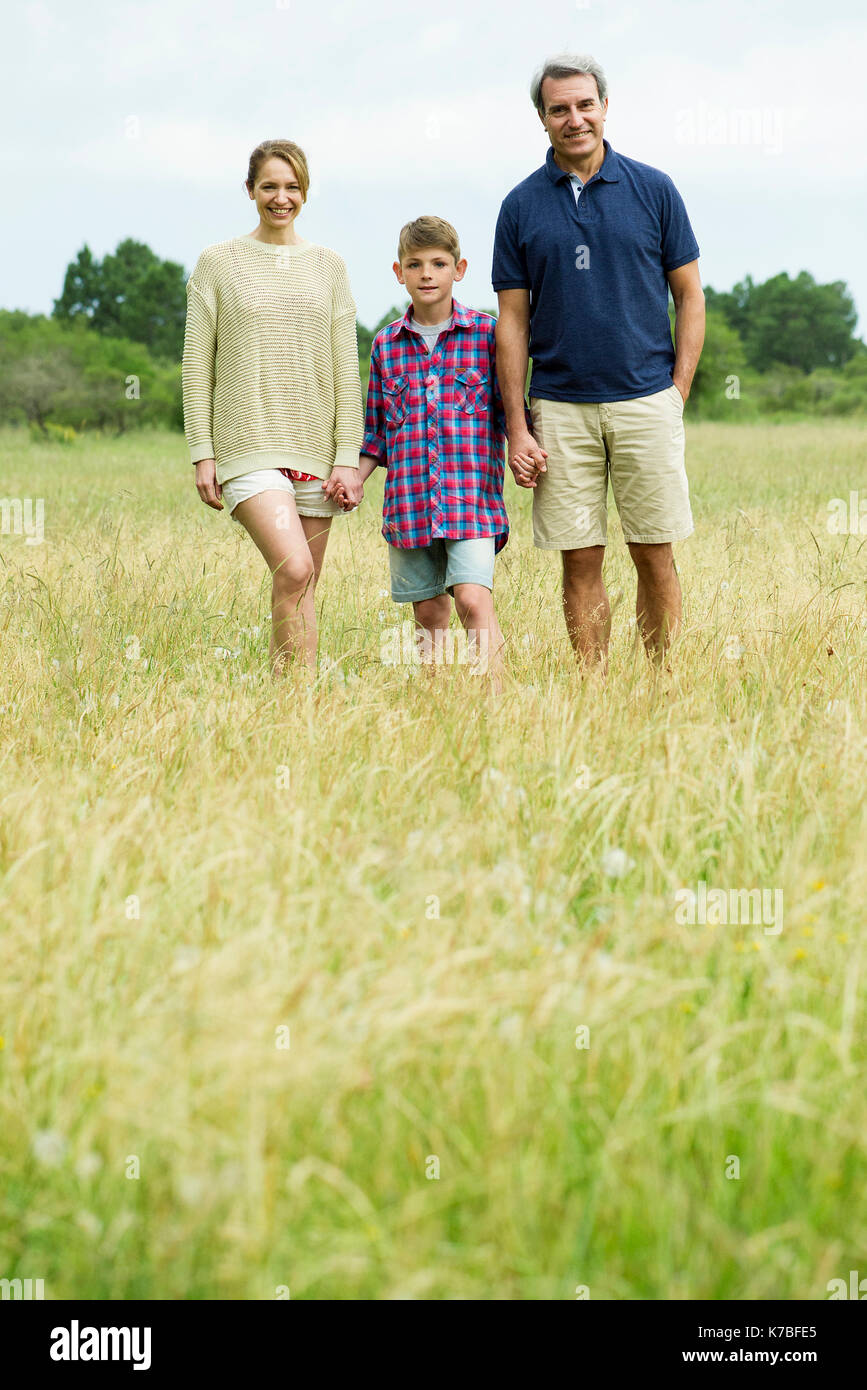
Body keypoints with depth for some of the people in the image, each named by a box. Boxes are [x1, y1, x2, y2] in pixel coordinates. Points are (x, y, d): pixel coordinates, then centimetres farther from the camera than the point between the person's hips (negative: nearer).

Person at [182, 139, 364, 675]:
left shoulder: (329, 266, 11)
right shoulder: (218, 262, 5)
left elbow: (346, 370, 9)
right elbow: (197, 366, 4)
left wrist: (348, 458, 1)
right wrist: (202, 454, -3)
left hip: (314, 448, 3)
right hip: (249, 444, -3)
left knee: (304, 589, 3)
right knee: (293, 570, -21)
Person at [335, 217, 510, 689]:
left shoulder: (487, 334, 1)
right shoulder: (386, 345, 10)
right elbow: (376, 433, 17)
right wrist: (354, 477, 3)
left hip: (471, 495, -3)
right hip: (408, 503, 4)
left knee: (473, 599, -18)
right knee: (428, 613, 8)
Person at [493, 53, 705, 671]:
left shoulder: (654, 190, 4)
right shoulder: (522, 205, 6)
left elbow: (690, 297, 7)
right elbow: (513, 321, 6)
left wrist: (677, 394, -2)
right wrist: (516, 427, 0)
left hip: (646, 401, -1)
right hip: (560, 410, 1)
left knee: (655, 557, 0)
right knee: (580, 561, 2)